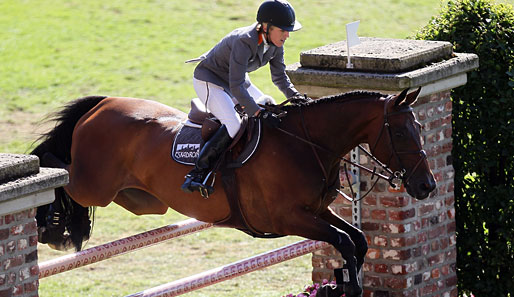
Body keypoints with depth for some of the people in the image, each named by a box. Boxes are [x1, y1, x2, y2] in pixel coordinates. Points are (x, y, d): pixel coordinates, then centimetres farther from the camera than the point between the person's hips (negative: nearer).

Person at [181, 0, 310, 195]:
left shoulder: (275, 42, -10)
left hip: (235, 79, 9)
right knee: (233, 125, -26)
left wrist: (294, 95, -16)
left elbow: (279, 76, 3)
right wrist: (260, 114, -42)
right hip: (208, 80, -9)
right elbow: (236, 86, -37)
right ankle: (196, 175, -23)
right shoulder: (244, 42, -35)